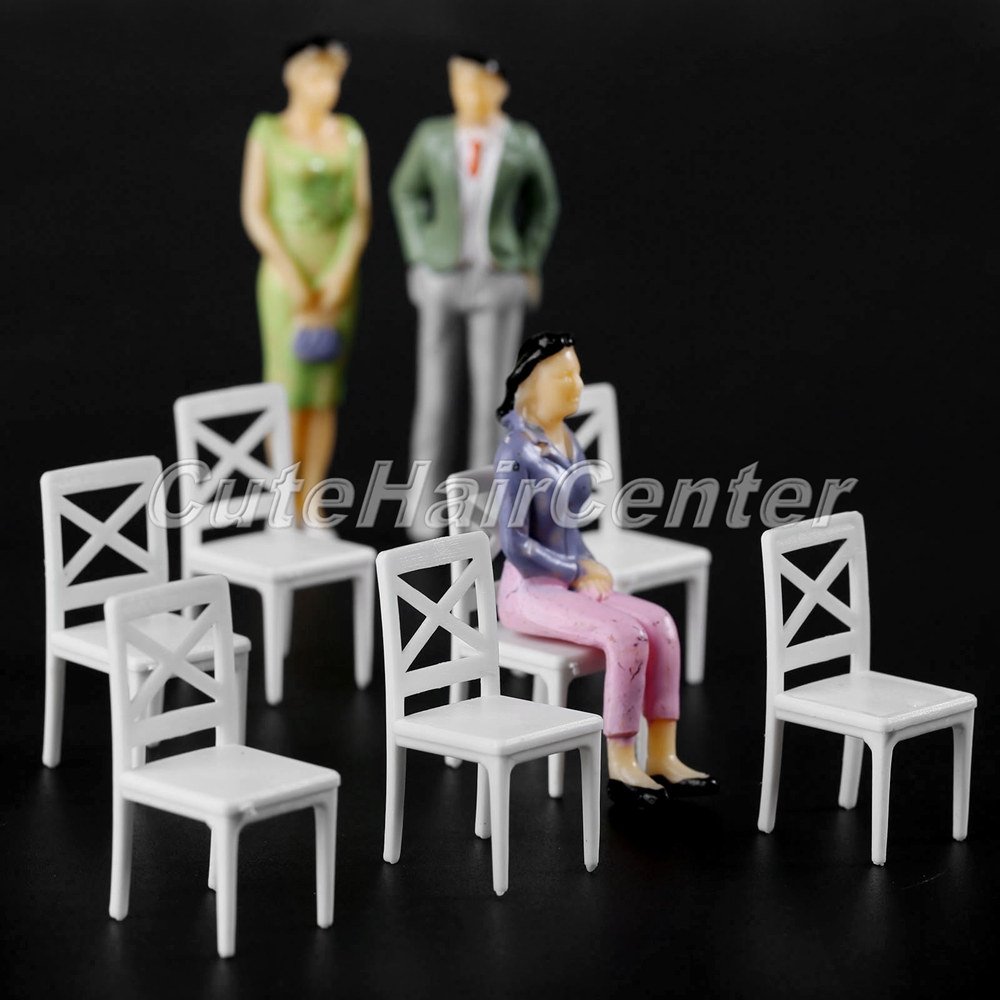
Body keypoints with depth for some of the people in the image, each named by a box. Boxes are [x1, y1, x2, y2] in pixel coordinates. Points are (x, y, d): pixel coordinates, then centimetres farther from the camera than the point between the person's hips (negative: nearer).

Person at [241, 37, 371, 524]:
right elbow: (254, 211, -6)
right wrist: (291, 275, -14)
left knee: (326, 393, 3)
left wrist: (343, 272, -10)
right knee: (289, 391, -6)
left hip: (338, 277, 3)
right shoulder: (268, 133, -3)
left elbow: (361, 210, 4)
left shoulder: (350, 134, 6)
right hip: (285, 271, -3)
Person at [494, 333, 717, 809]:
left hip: (571, 582, 8)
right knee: (626, 635, -27)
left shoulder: (570, 444, 10)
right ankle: (621, 767, -17)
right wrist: (581, 573, -13)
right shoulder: (517, 451, -16)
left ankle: (662, 757, -12)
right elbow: (515, 543, -19)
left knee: (660, 623, -13)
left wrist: (592, 565, 0)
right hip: (528, 591, -8)